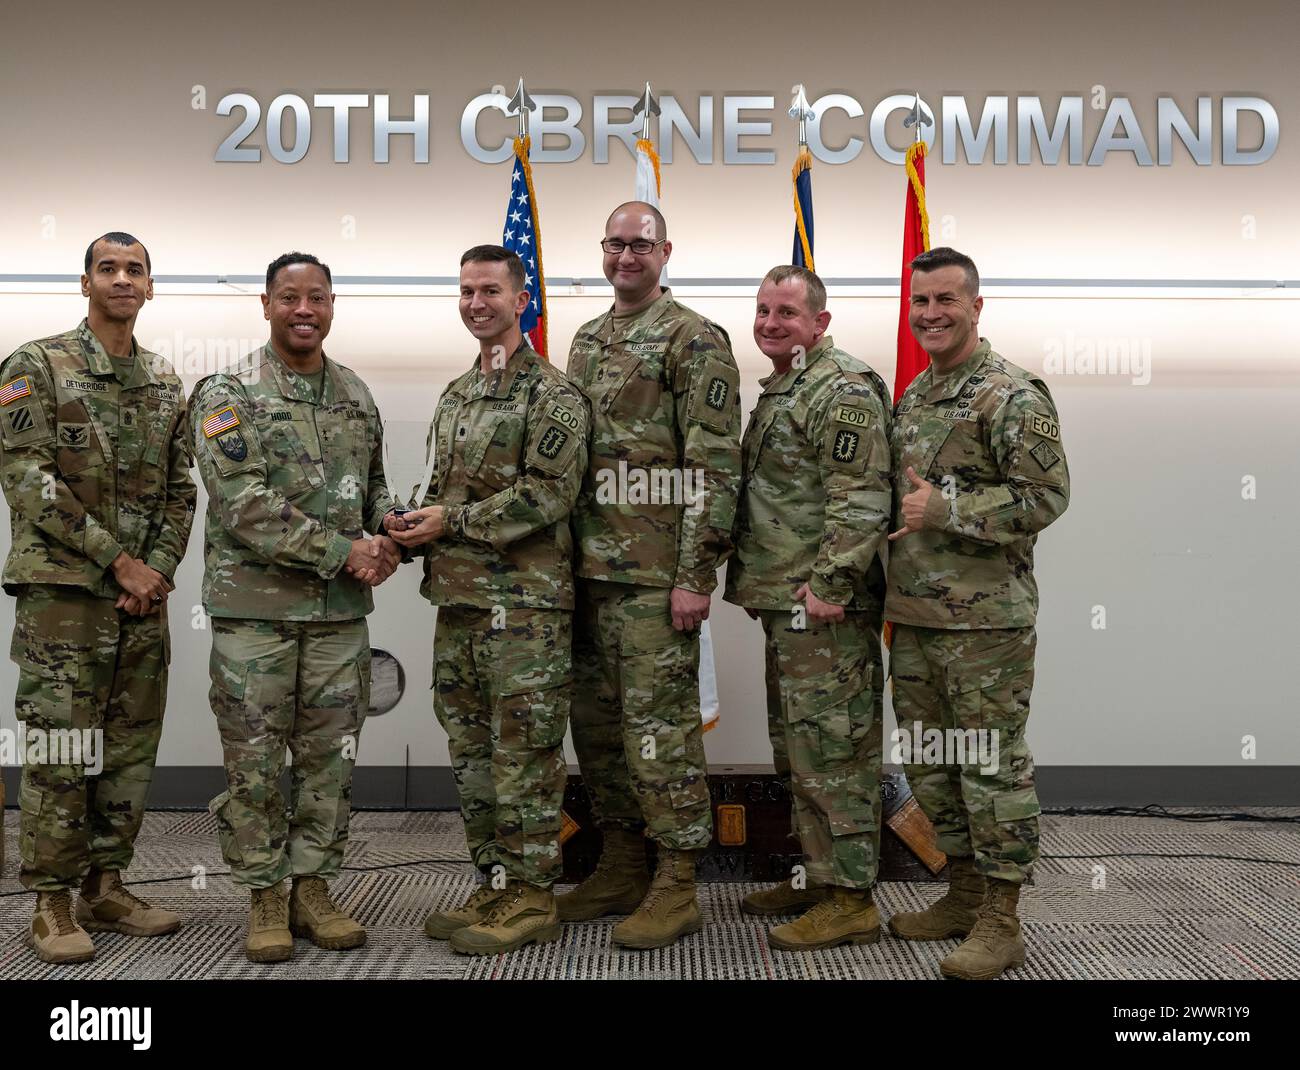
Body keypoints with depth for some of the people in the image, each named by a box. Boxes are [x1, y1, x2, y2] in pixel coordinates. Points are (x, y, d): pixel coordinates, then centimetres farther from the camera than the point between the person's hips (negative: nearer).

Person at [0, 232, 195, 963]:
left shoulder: (167, 384, 13)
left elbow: (180, 490, 11)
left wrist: (159, 570, -5)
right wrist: (119, 560, -14)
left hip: (145, 596, 6)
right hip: (62, 591, -5)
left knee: (133, 748, 9)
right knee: (61, 751, -4)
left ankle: (106, 888, 20)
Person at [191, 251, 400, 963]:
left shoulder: (356, 396, 11)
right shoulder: (227, 394, -6)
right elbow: (243, 503, -16)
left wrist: (386, 541, -2)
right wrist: (341, 550, -18)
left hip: (341, 609, 5)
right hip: (254, 605, -4)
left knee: (330, 758, 9)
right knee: (254, 762, 3)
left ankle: (313, 889, 23)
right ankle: (265, 899, 17)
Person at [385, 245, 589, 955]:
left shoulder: (550, 393, -7)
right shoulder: (454, 397, 19)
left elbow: (548, 493, -17)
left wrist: (452, 522, -16)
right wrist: (412, 527, 2)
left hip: (524, 602, -8)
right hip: (458, 599, 8)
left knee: (524, 754, -2)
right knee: (471, 752, 13)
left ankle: (531, 897, 8)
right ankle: (495, 884, 24)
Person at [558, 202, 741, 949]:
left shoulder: (696, 340, -6)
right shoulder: (586, 342, 17)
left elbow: (716, 468, -13)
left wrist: (695, 575, -17)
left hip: (656, 572, -8)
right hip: (589, 569, 8)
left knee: (661, 723, -3)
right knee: (598, 721, 13)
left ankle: (676, 887, 8)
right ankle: (621, 869, 26)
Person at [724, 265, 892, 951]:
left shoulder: (843, 391, -12)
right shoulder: (779, 391, 20)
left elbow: (861, 501, -20)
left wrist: (830, 585, -23)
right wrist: (757, 583, 21)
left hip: (824, 608, -10)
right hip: (784, 604, 11)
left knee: (830, 748, -5)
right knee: (794, 749, 17)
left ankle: (849, 900, 4)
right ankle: (817, 875, 28)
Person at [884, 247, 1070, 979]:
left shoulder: (1013, 395, -10)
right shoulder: (912, 397, 15)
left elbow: (1048, 496, -17)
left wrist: (944, 511, -19)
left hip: (985, 619, -8)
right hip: (913, 615, 9)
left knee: (993, 765, -1)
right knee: (932, 763, 15)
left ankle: (1000, 923, 9)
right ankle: (965, 892, 30)